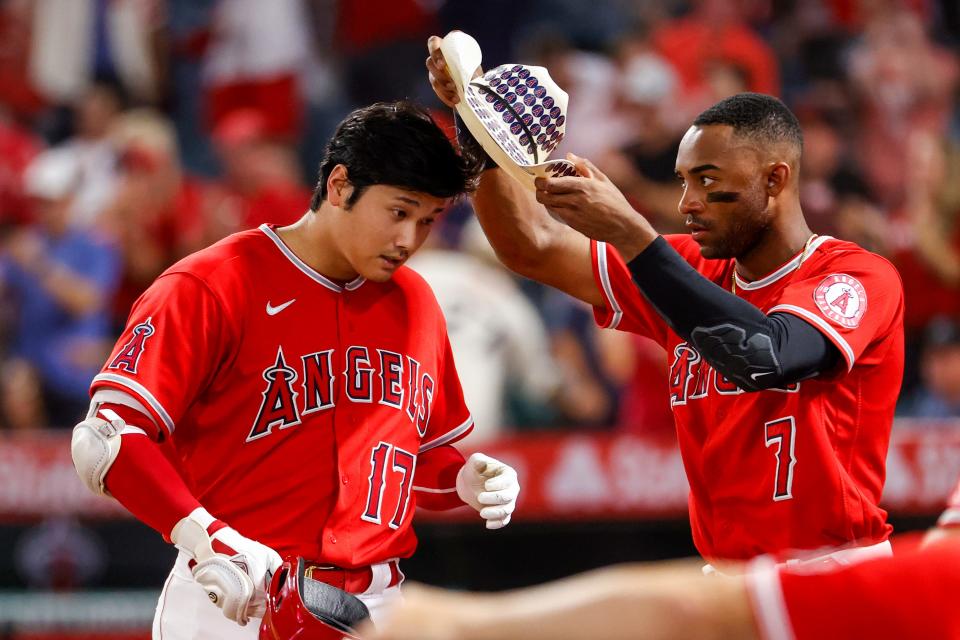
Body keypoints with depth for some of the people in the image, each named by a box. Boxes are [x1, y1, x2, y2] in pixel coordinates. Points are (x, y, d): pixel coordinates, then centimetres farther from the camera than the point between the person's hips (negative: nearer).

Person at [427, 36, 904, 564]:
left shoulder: (859, 278, -7)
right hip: (727, 579, 6)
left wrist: (629, 233, -24)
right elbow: (532, 248, 13)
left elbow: (762, 357, -26)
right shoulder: (692, 273, 13)